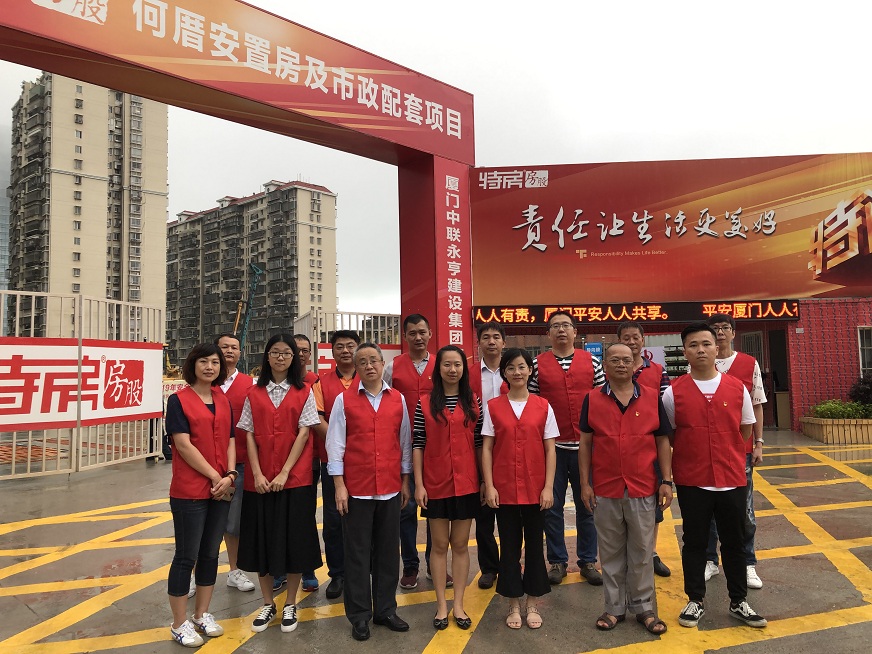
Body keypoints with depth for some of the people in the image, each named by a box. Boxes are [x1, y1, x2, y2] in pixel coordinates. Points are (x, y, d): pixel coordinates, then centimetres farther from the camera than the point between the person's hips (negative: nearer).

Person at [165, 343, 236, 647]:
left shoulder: (224, 401, 10)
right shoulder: (178, 400, -7)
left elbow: (230, 441, 8)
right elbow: (183, 444, -14)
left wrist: (230, 475, -7)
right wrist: (215, 477, -14)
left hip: (221, 489, 5)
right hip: (190, 491, -5)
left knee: (210, 553, 14)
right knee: (186, 556, 4)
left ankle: (202, 614, 28)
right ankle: (179, 623, 18)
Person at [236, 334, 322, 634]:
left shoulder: (304, 392, 1)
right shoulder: (254, 394, 7)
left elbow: (304, 433, -5)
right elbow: (250, 435, 3)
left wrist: (284, 473, -12)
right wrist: (257, 474, -8)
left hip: (294, 478, -2)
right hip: (260, 480, 2)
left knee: (293, 539, 3)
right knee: (262, 539, 8)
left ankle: (290, 605, 20)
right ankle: (267, 605, 25)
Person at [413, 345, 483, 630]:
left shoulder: (474, 402, 1)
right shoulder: (425, 403, -2)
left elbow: (480, 443, 3)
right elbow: (417, 445, -2)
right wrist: (418, 484, -6)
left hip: (466, 484, 1)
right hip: (435, 484, -1)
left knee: (461, 544, 10)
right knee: (440, 544, 9)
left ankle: (458, 604, 22)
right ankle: (442, 605, 21)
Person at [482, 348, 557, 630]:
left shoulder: (543, 406, 1)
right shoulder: (493, 407, 0)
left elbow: (550, 449, 1)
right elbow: (486, 448, 0)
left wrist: (548, 487, -5)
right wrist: (489, 486, -7)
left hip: (535, 489, 0)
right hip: (504, 489, 0)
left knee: (534, 545, 10)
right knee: (509, 546, 9)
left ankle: (533, 604, 26)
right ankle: (513, 604, 25)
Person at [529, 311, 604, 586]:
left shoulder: (591, 362, 4)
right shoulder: (537, 365, 0)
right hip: (552, 446, -1)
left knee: (586, 505, 11)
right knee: (552, 506, 8)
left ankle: (588, 561, 25)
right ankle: (557, 561, 23)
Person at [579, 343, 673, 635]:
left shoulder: (652, 398, 1)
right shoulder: (592, 400, 0)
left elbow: (662, 441, 4)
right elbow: (585, 443, 2)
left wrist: (666, 481, 0)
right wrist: (585, 483, -1)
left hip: (643, 489, 0)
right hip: (605, 490, 0)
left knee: (642, 551, 11)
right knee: (611, 553, 11)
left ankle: (643, 607, 26)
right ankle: (614, 607, 26)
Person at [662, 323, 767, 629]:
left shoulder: (737, 388, -1)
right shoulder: (674, 392, -6)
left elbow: (745, 430, 9)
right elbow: (668, 436, 2)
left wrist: (725, 456, 10)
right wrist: (691, 457, 4)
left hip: (732, 479, 2)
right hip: (691, 481, -1)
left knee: (734, 543, 14)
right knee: (694, 542, 11)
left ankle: (738, 601, 32)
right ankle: (696, 601, 27)